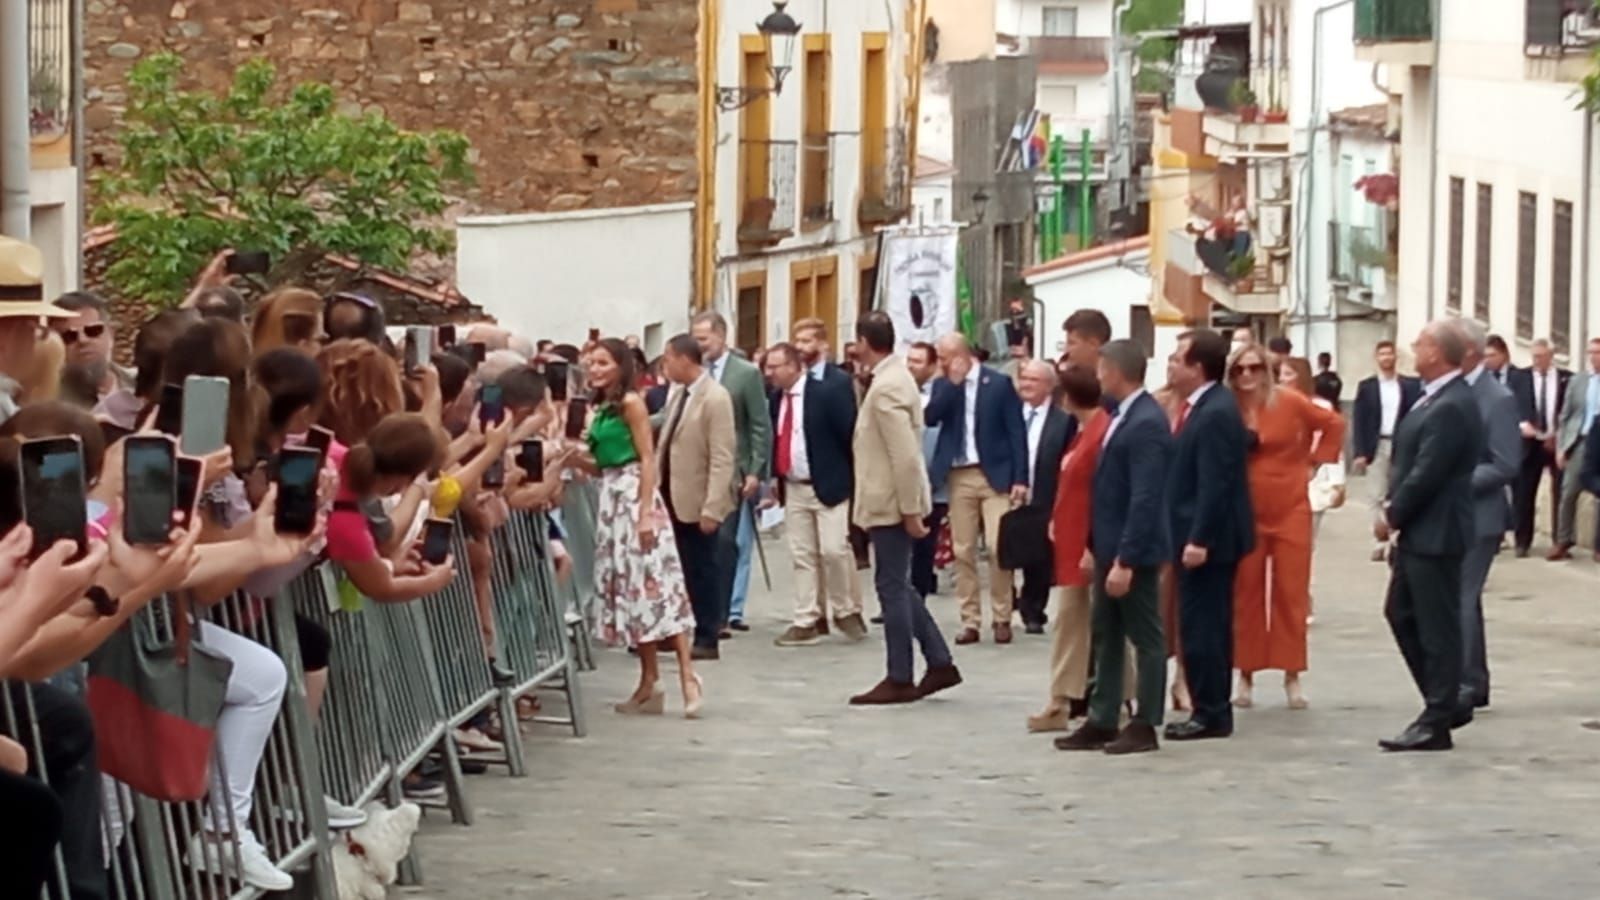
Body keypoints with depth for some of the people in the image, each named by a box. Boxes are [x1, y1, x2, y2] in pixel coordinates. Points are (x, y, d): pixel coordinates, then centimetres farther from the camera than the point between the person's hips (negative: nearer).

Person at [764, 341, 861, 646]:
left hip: (829, 485, -6)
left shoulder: (826, 392, -13)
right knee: (802, 556, 7)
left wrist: (855, 479, -11)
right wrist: (775, 477, 11)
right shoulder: (777, 398, 7)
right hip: (793, 489, 6)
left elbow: (849, 434, -11)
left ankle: (845, 611, 11)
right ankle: (806, 622, 10)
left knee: (834, 550, -9)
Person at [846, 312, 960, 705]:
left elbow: (906, 456, -24)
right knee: (897, 585, 15)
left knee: (892, 585, -2)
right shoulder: (895, 377, 11)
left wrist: (911, 510, -21)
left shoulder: (886, 387, -20)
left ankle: (899, 680, 4)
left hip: (891, 504, -10)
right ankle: (940, 664, 18)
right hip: (890, 502, 10)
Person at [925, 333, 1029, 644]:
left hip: (995, 475, -4)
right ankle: (970, 621, 9)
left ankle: (1002, 618, 2)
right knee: (963, 551, 3)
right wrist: (953, 382, -12)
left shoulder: (999, 383, -1)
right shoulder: (943, 385, 9)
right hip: (958, 476, 4)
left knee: (998, 547, -9)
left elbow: (1016, 431, -3)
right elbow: (930, 417, -8)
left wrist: (1020, 478, -9)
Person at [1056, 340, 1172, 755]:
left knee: (1145, 638, 1)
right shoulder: (1123, 417, 9)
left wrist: (1125, 560, -23)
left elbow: (1145, 499, -23)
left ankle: (1145, 726, 8)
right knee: (1106, 636, 12)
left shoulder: (1146, 424, -19)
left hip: (1134, 550, -9)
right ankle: (1102, 721, 18)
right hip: (1111, 547, 9)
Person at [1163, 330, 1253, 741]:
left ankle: (1210, 714, -2)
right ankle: (1210, 710, 18)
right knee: (1205, 627, 13)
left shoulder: (1217, 413, -18)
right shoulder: (1202, 407, 12)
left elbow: (1215, 484, -23)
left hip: (1207, 540, -10)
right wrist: (1189, 537, 19)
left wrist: (1199, 539, -24)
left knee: (1203, 628, -6)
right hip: (1197, 537, 10)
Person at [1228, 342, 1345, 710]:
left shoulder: (1290, 403, -6)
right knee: (1246, 595, 6)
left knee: (1291, 594, 3)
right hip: (1245, 514, 1)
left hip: (1289, 510, -1)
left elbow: (1333, 423, 4)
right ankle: (1246, 676, 12)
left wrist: (1316, 459, 2)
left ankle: (1292, 677, 8)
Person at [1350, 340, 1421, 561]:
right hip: (1377, 447, 0)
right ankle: (1381, 541, 3)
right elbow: (1358, 421, 1)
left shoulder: (1411, 386, 4)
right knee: (1378, 497, 0)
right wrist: (1359, 452, -7)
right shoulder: (1366, 386, 4)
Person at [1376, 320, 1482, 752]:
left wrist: (1392, 517, -11)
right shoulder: (1438, 398, 10)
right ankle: (1447, 703, 25)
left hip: (1434, 534, -11)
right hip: (1418, 532, 11)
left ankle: (1436, 723, 5)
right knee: (1401, 614, 17)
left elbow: (1427, 474, -22)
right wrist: (1393, 505, 5)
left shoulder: (1451, 408, -21)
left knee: (1437, 627, -2)